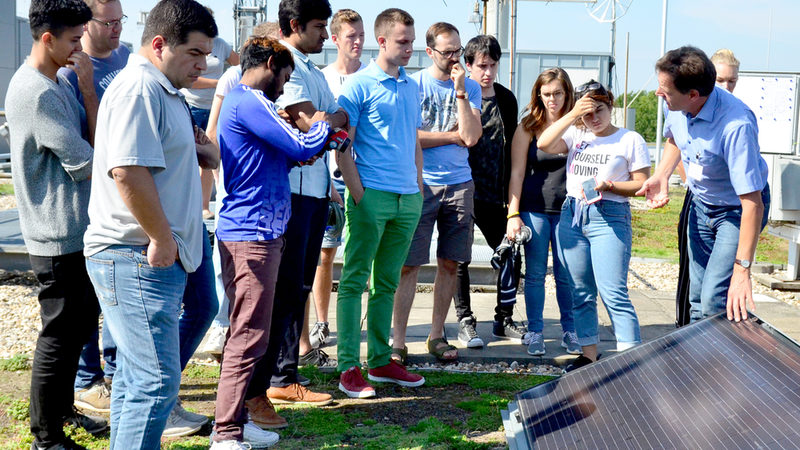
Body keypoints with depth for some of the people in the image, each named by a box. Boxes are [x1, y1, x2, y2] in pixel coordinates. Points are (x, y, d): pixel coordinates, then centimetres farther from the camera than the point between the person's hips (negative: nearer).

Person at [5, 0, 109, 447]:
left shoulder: (59, 82, 10)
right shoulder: (37, 93, -21)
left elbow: (91, 143, 10)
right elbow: (86, 163, -20)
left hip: (79, 230, 10)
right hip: (60, 238, -10)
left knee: (81, 324, 22)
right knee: (61, 335, 1)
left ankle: (63, 410, 38)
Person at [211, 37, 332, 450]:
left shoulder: (240, 102, 20)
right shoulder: (249, 102, -13)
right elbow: (303, 148, -16)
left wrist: (298, 150, 10)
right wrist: (319, 125, 4)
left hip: (253, 232, 11)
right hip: (252, 233, -11)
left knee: (247, 333, 15)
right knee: (249, 337, -10)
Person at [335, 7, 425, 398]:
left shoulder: (412, 87, 16)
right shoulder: (358, 86, -5)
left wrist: (419, 187, 15)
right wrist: (357, 193, -14)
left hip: (407, 200, 7)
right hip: (371, 195, -7)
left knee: (386, 283, 13)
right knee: (354, 281, -2)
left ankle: (381, 361, 20)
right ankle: (349, 368, 0)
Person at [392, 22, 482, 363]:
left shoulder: (471, 88, 8)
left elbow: (471, 137, -6)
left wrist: (460, 90, -9)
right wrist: (454, 136, -5)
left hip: (459, 185, 3)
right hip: (421, 184, -3)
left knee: (450, 264, 7)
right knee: (409, 264, -5)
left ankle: (437, 335, 18)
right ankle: (398, 341, 1)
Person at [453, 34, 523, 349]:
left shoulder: (506, 99, 9)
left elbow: (510, 148, 13)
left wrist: (511, 193, 11)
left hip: (494, 193, 4)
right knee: (460, 258, 1)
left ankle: (504, 318, 20)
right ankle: (465, 321, 12)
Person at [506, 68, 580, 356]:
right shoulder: (528, 127, 2)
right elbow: (517, 172, 1)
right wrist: (513, 214, -5)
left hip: (568, 210, 0)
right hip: (534, 210, 0)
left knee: (567, 276, 4)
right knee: (535, 274, 4)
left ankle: (569, 331, 17)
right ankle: (535, 332, 14)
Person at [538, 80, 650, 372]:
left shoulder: (630, 140, 3)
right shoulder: (576, 136, 13)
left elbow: (642, 184, 0)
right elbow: (544, 144, -3)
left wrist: (608, 186, -15)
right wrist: (572, 114, -4)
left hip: (609, 216, -5)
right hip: (572, 214, 5)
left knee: (613, 293, -12)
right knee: (581, 294, 8)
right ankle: (589, 355, 16)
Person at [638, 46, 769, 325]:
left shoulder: (736, 126, -37)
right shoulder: (677, 108, -14)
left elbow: (752, 203, -38)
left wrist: (741, 271, -40)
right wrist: (661, 175, -6)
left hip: (737, 209, -7)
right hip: (700, 205, 7)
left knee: (715, 299, -19)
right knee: (697, 298, 14)